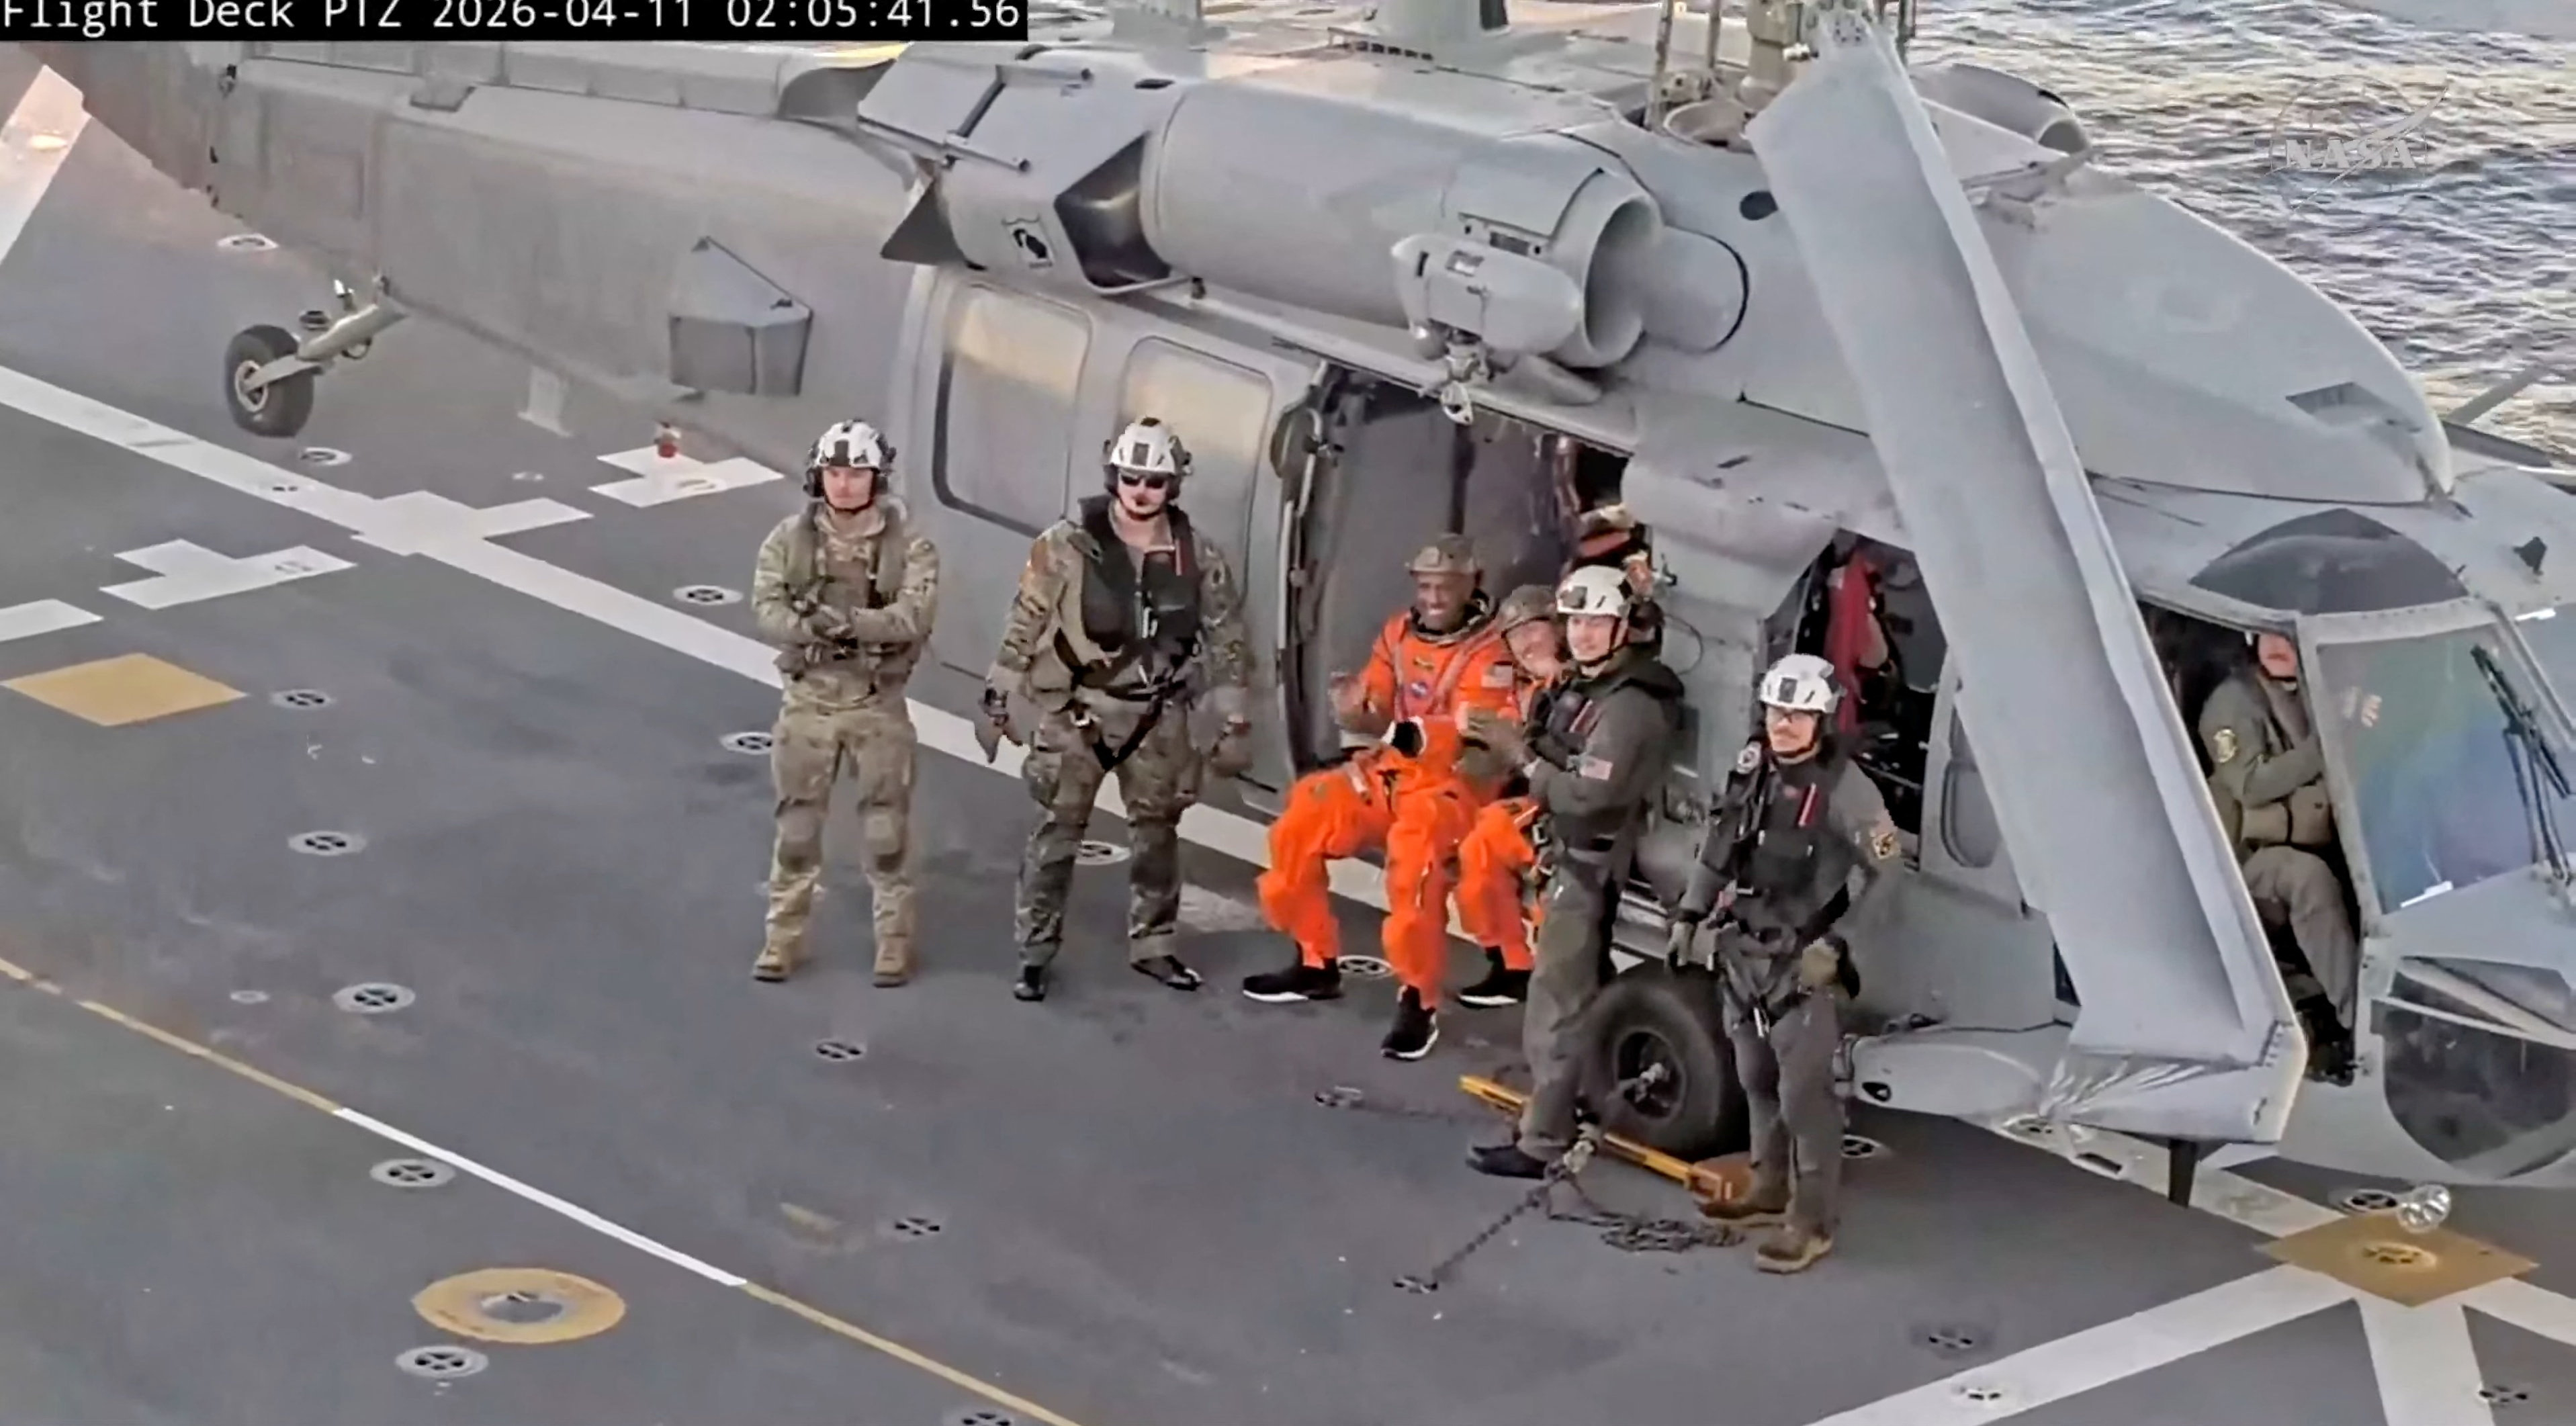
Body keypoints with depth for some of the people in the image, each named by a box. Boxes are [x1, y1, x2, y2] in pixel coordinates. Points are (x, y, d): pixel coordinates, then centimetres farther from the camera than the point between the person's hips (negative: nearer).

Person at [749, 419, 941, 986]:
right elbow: (767, 609, -12)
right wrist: (813, 628, -30)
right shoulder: (790, 540, -2)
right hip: (809, 699, 2)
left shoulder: (908, 545, -7)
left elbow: (914, 616, -20)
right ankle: (784, 937, 21)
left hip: (878, 704, -2)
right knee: (797, 827, 10)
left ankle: (894, 942, 17)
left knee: (886, 830, 6)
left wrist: (850, 622, -31)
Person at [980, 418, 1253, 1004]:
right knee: (1059, 829, -2)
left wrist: (1235, 726, 4)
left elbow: (1226, 644, 4)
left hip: (1158, 714, 3)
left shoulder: (1199, 557, -3)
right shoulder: (1067, 547, -10)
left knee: (1157, 831, 13)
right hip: (1079, 709, -3)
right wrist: (997, 702, -3)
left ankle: (1152, 944, 28)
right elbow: (1023, 627, -4)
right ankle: (1036, 953, 6)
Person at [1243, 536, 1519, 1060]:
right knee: (1302, 819, -4)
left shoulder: (1489, 653, -14)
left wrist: (1416, 735, -43)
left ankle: (1419, 1002, -24)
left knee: (1415, 848, -35)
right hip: (1389, 774, 7)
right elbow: (1376, 713, 7)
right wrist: (1355, 711, -18)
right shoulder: (1400, 633, 7)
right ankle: (1317, 963, 13)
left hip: (1453, 785, -7)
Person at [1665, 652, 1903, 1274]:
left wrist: (1833, 944, -19)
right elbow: (1718, 843, 16)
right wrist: (1690, 913, 13)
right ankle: (1771, 1186, 34)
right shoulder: (1753, 768, 3)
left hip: (1801, 960, -7)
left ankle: (1812, 1222, -3)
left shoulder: (1845, 789, -17)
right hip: (1744, 949, 7)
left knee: (1803, 1090, -8)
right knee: (1756, 1077, 18)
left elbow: (1885, 874, -15)